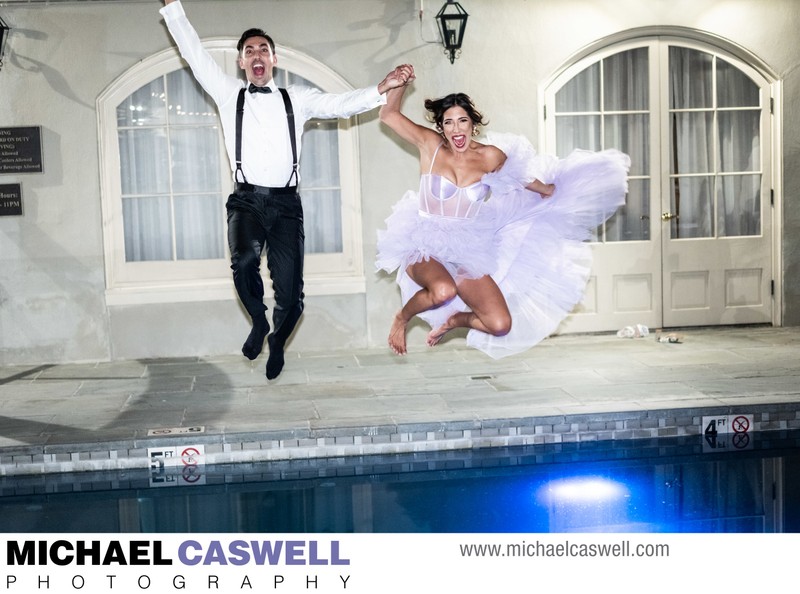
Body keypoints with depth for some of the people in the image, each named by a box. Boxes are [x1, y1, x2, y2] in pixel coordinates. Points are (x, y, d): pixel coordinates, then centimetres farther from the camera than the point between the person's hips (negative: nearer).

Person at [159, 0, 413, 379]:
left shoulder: (297, 100, 14)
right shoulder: (229, 95, 13)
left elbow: (341, 104, 3)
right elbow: (193, 52, 11)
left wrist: (381, 88, -12)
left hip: (285, 204, 1)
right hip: (246, 200, -1)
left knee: (290, 296, -6)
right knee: (245, 259, -33)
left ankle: (277, 342, 29)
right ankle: (258, 322, -1)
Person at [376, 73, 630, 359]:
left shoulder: (489, 156, 0)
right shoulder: (430, 145, -4)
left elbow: (524, 176, 18)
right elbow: (389, 114, -4)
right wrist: (401, 83, -16)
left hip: (467, 251, 3)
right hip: (424, 248, -3)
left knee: (501, 325, -13)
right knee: (444, 290, -39)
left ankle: (454, 320, 21)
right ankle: (402, 317, -5)